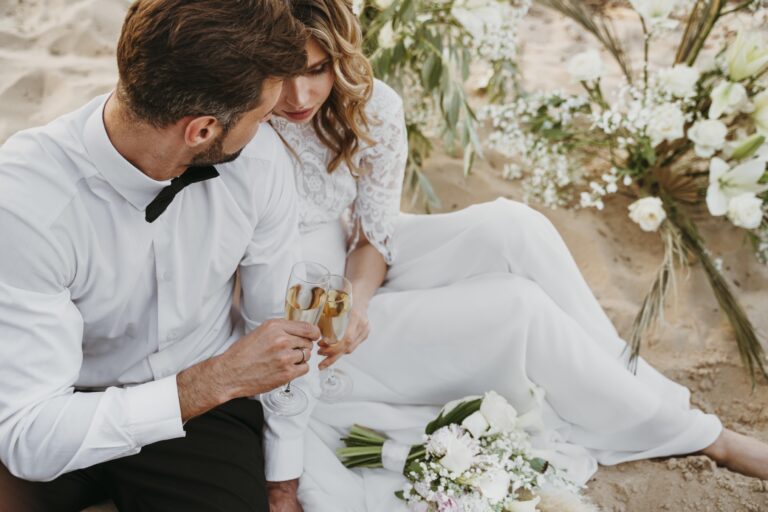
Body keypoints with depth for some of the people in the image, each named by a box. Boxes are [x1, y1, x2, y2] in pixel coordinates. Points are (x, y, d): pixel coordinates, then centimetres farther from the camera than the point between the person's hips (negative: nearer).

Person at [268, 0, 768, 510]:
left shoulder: (372, 108, -12)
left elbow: (375, 231, -4)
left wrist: (356, 298, -23)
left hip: (355, 270, 5)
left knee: (509, 227, -22)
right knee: (517, 307, -21)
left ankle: (624, 383, -12)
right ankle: (699, 438, -4)